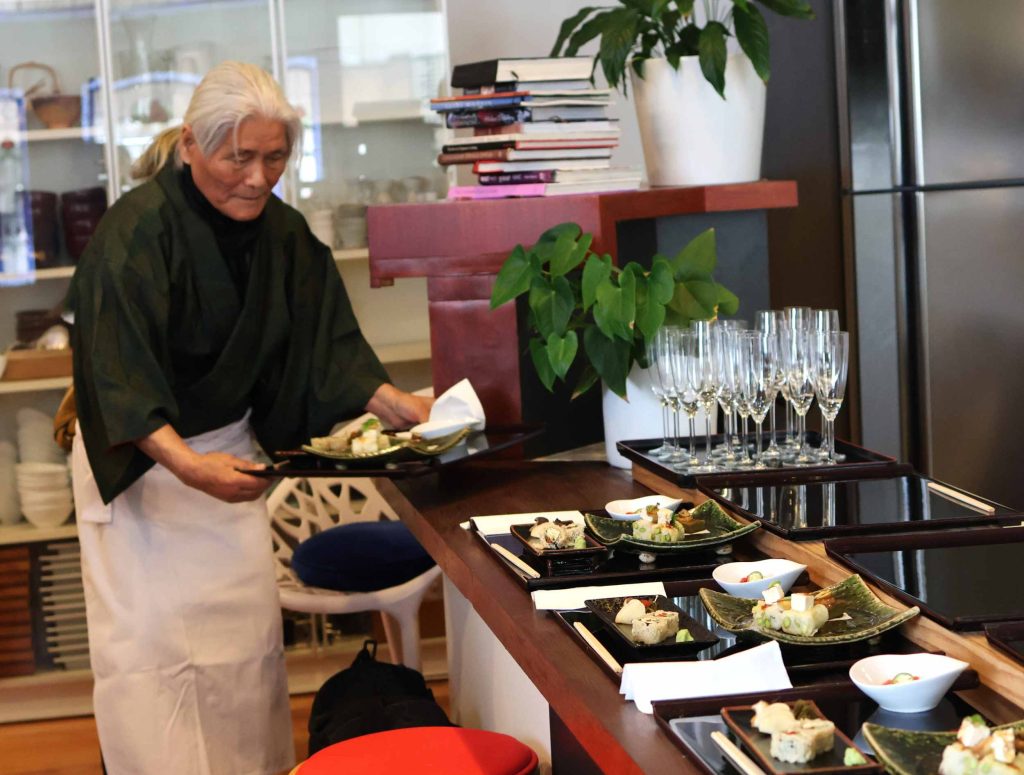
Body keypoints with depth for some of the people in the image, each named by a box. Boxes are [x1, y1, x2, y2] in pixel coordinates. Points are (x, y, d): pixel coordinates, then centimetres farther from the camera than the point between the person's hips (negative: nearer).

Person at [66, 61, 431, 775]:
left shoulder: (283, 233, -3)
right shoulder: (137, 233, -23)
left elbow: (326, 344, 1)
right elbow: (118, 375, -30)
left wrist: (399, 405, -14)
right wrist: (187, 465, -42)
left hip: (229, 452, 6)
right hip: (137, 459, -6)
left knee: (248, 633, 9)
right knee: (149, 639, -6)